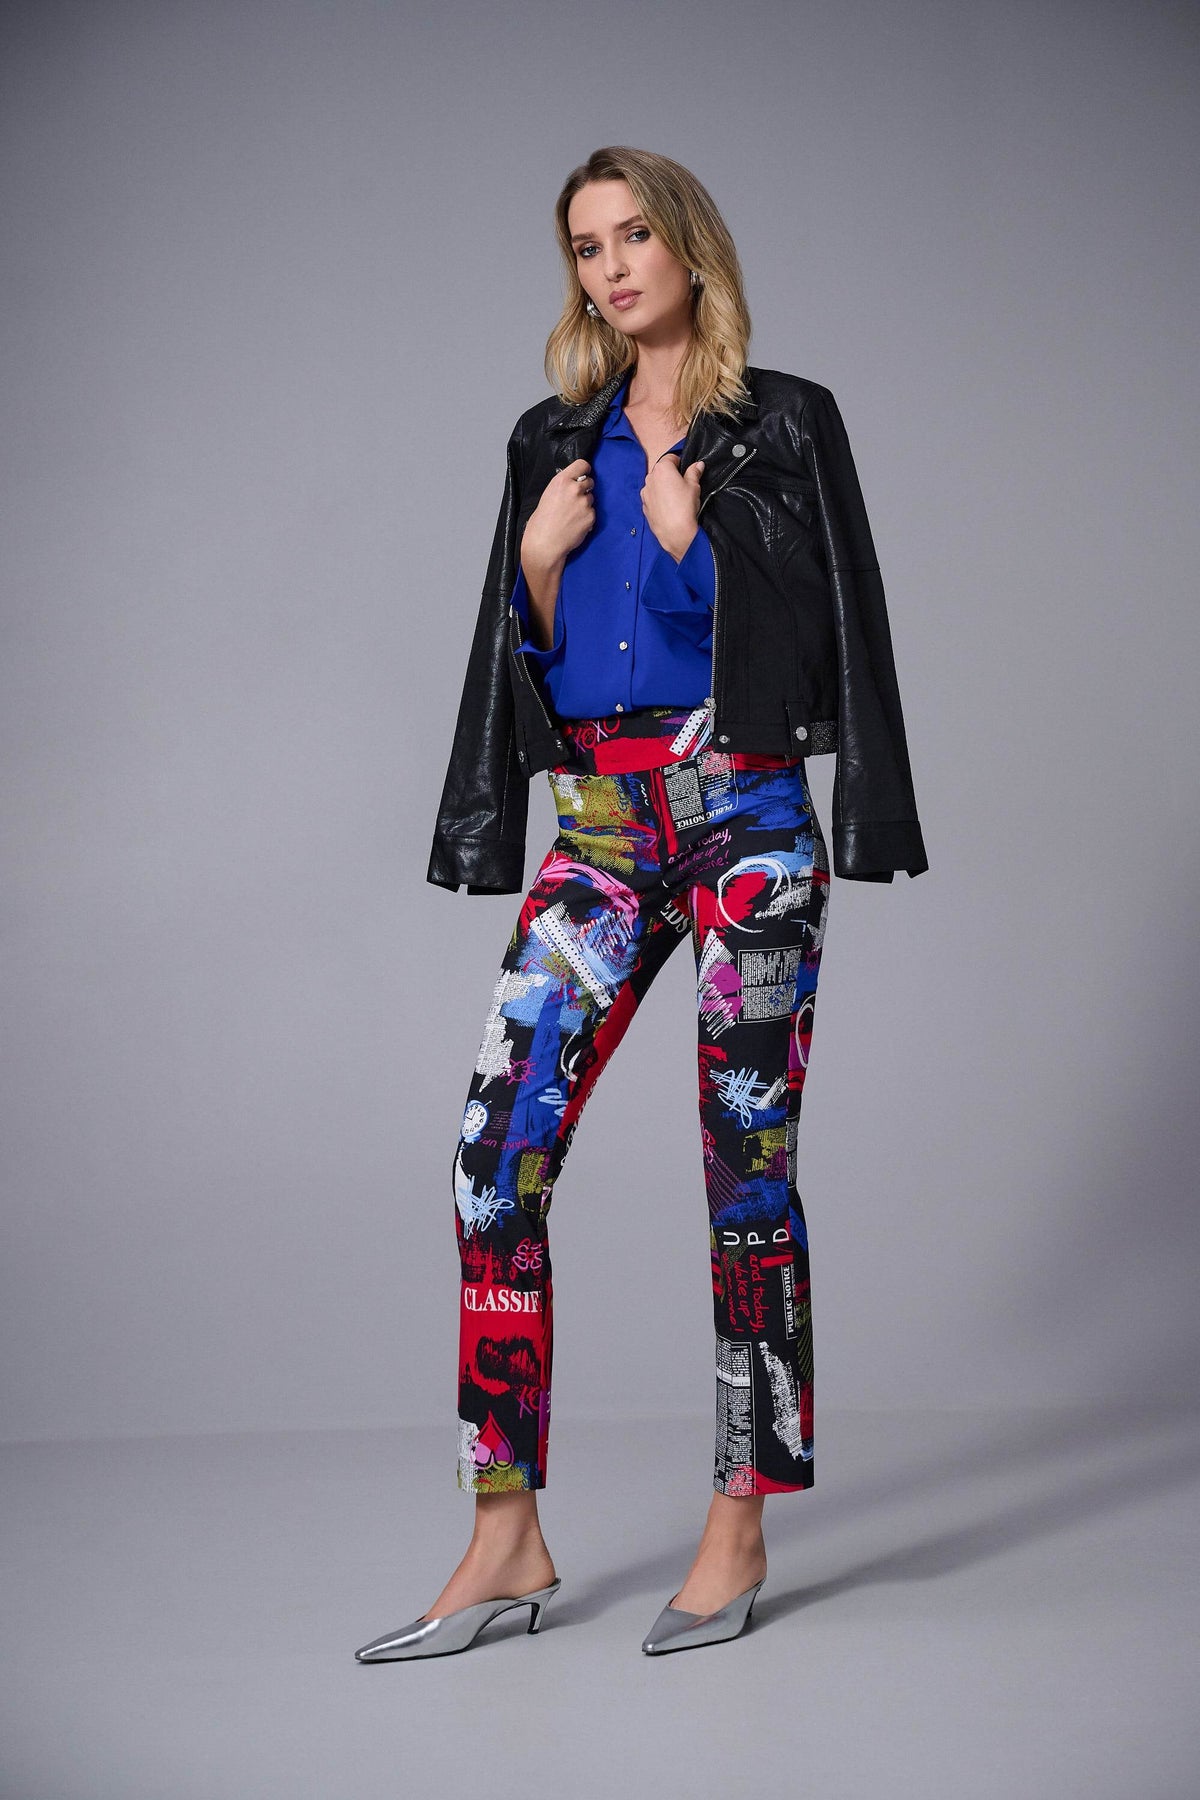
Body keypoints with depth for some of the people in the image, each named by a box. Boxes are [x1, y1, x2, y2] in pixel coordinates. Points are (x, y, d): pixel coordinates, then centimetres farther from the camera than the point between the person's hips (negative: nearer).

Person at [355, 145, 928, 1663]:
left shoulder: (783, 425, 4)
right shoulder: (555, 440, 16)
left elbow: (826, 627, -3)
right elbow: (528, 657, 17)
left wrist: (686, 527, -10)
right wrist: (539, 557, -1)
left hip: (744, 812, -4)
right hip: (598, 824, 4)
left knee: (749, 1157, 0)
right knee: (497, 1152, -7)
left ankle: (741, 1526, 11)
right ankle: (507, 1539, 0)